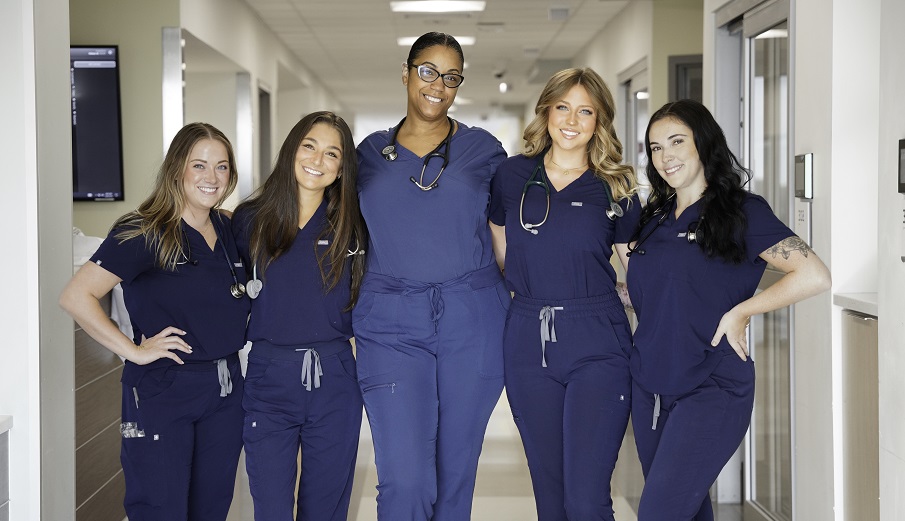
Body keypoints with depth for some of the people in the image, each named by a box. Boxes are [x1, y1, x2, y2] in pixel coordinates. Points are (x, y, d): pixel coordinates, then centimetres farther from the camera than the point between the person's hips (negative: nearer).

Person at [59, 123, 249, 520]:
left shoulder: (230, 229, 7)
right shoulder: (144, 233, -12)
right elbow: (76, 297, -19)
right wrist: (133, 350, -17)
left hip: (225, 390, 6)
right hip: (162, 393, -6)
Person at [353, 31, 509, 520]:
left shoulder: (484, 149, 8)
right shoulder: (369, 153, 11)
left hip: (472, 320, 0)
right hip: (391, 324, 0)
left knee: (457, 470, 8)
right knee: (404, 480, -8)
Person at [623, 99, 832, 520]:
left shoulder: (742, 212, -6)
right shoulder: (655, 218, 12)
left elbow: (814, 276, -15)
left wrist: (738, 313, -14)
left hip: (711, 393, -6)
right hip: (649, 390, 6)